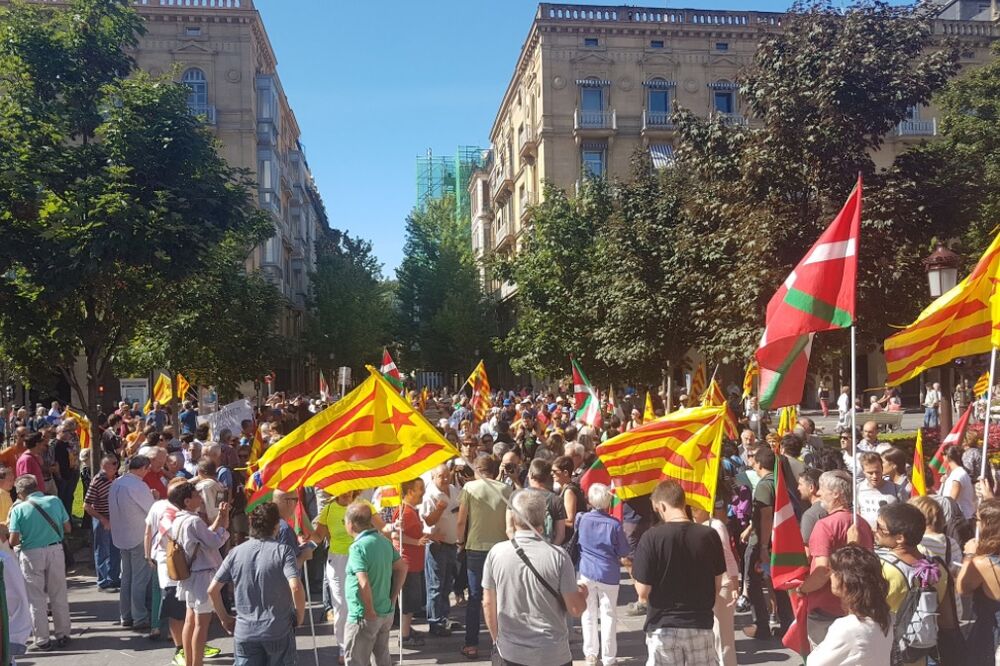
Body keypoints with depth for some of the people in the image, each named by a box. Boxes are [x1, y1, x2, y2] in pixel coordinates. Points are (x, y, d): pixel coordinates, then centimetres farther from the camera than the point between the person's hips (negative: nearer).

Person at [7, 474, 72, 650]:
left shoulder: (18, 509, -9)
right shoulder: (55, 501, -3)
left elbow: (14, 541, -11)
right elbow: (67, 528, 2)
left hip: (31, 555, -2)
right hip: (55, 550, 2)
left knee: (36, 598, 11)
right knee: (59, 595, 14)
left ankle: (42, 640, 17)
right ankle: (62, 635, 22)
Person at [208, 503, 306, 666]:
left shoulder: (236, 552, 0)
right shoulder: (283, 551, -11)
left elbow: (212, 589, 0)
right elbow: (296, 588, -23)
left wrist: (224, 618, 12)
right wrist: (300, 617, -8)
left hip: (244, 632, 2)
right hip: (279, 631, -2)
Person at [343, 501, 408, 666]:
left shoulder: (358, 547, -20)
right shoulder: (384, 541, 3)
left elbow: (364, 584, -29)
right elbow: (402, 568, 11)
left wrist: (370, 612, -18)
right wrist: (393, 597, 12)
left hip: (363, 616, -7)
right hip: (386, 613, 8)